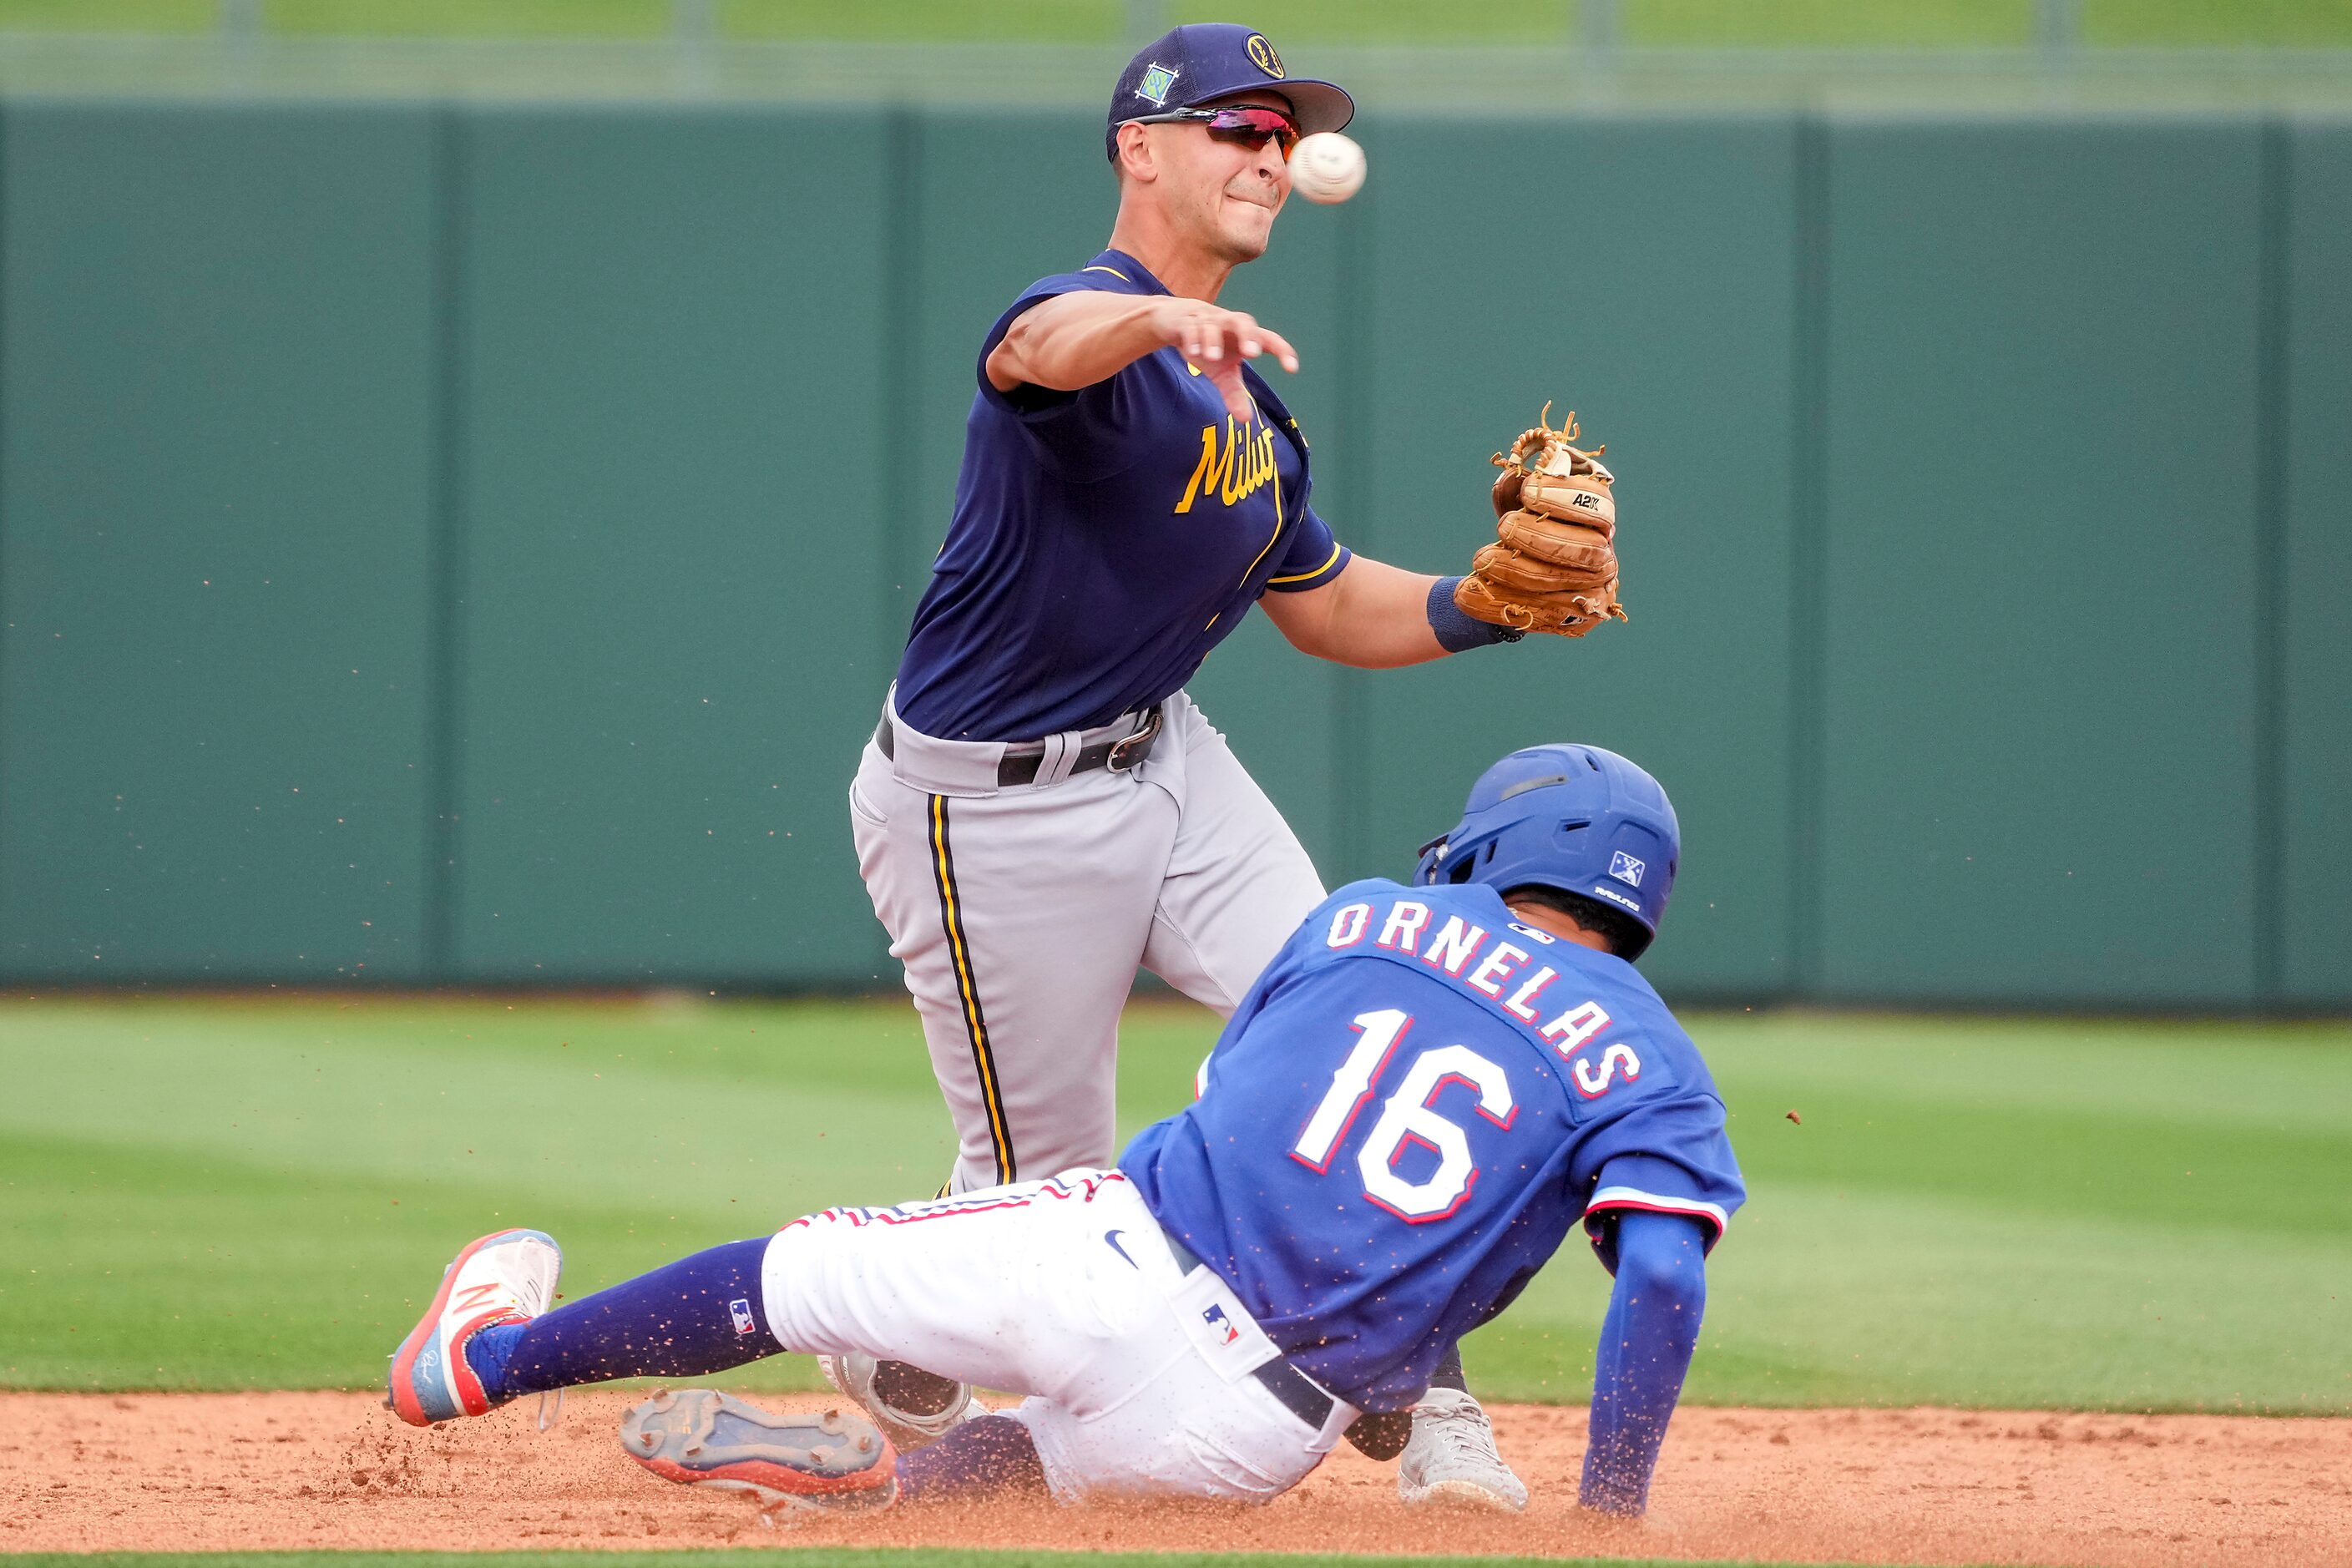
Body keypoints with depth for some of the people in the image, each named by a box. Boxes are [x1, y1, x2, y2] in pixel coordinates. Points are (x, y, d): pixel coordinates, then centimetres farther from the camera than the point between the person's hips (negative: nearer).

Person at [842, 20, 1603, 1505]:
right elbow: (1044, 346, -46)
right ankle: (891, 1368, 34)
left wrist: (1493, 606, 0)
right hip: (996, 812, -8)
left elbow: (1327, 605, 19)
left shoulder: (1245, 396, 9)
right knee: (1046, 1188, 3)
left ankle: (1429, 1411, -5)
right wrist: (1165, 318, -70)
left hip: (1163, 761, 8)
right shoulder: (1097, 328, -20)